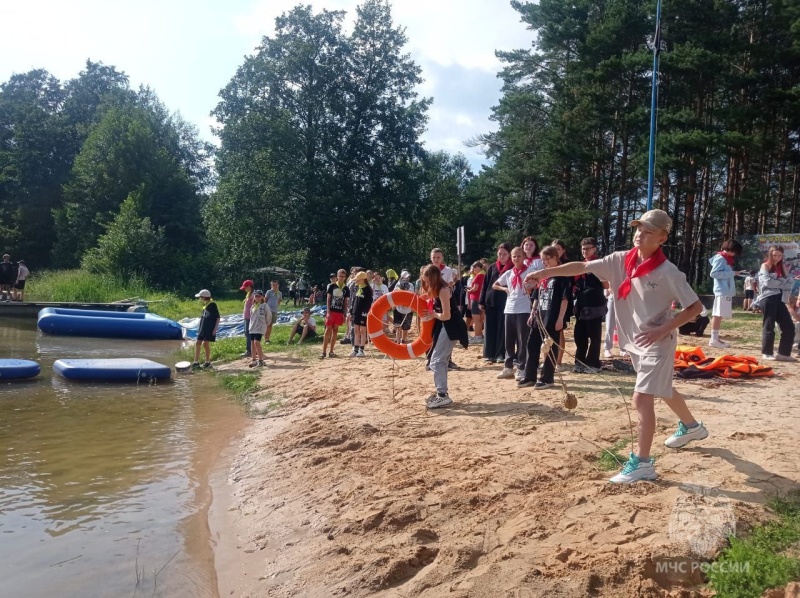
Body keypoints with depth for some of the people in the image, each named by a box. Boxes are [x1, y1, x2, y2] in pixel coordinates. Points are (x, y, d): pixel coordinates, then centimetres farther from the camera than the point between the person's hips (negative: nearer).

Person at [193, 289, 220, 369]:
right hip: (203, 328, 8)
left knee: (205, 344, -5)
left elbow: (218, 318, -12)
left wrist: (215, 329, -15)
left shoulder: (212, 305, -13)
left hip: (209, 329, -8)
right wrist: (200, 327, 20)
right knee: (197, 343, 5)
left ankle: (207, 362, 9)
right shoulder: (205, 305, 11)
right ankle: (196, 362, 11)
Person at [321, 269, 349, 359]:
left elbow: (346, 303, 7)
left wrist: (344, 315, 2)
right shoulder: (332, 286, 0)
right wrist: (328, 312, -8)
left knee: (335, 331, 6)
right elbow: (328, 299, -1)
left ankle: (331, 351, 13)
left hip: (340, 313, 2)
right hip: (331, 311, -2)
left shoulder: (346, 289, 6)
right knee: (328, 330, -5)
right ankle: (324, 352, -4)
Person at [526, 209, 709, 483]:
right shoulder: (620, 261, -5)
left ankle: (641, 463, -10)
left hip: (657, 343, -7)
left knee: (642, 397, -16)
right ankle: (692, 426, 52)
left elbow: (695, 307, -15)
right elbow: (582, 267, -8)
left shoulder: (668, 272, -20)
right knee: (663, 390, 26)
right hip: (634, 342, 7)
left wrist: (663, 330, -23)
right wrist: (545, 272, -16)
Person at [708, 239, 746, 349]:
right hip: (722, 291, -10)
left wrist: (737, 273, 8)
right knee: (718, 314, -11)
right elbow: (713, 273, -17)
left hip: (726, 291, 10)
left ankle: (715, 338, 11)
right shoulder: (720, 258, -8)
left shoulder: (726, 259, 21)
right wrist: (732, 273, -17)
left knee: (718, 315, 9)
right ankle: (714, 339, -11)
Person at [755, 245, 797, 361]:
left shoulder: (782, 267, 19)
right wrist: (782, 282, 0)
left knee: (789, 327, 2)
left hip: (779, 300, 6)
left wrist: (785, 296, -7)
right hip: (768, 299, -6)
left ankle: (784, 353, 10)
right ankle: (766, 353, 6)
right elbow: (767, 282, -12)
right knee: (769, 327, -3)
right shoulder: (765, 266, 2)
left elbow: (790, 282, 8)